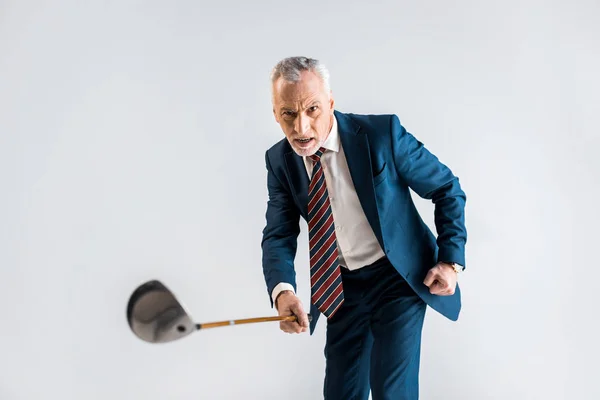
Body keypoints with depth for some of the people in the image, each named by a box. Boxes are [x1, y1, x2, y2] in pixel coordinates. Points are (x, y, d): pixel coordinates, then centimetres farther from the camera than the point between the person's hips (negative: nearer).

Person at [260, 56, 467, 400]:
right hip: (341, 288, 4)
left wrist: (451, 260, -14)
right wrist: (283, 290, -29)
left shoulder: (382, 134, -19)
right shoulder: (280, 161, -6)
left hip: (400, 278, -4)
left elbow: (448, 188, -8)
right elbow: (279, 235, -9)